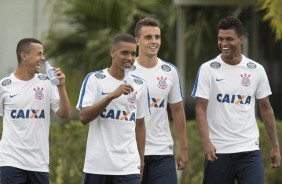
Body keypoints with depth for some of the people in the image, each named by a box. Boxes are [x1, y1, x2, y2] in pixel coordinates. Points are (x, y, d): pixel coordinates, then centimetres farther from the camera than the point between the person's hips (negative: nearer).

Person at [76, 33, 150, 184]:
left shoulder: (139, 85, 9)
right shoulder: (94, 79, -2)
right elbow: (84, 117, -12)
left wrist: (141, 160, 11)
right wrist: (112, 95, -20)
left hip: (129, 167, 2)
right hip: (98, 165, -2)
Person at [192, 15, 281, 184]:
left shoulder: (256, 70, 5)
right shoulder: (208, 69, -1)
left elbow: (266, 109, 13)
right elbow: (201, 109, -5)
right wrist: (206, 141, -20)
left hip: (250, 151, 1)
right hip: (218, 151, -1)